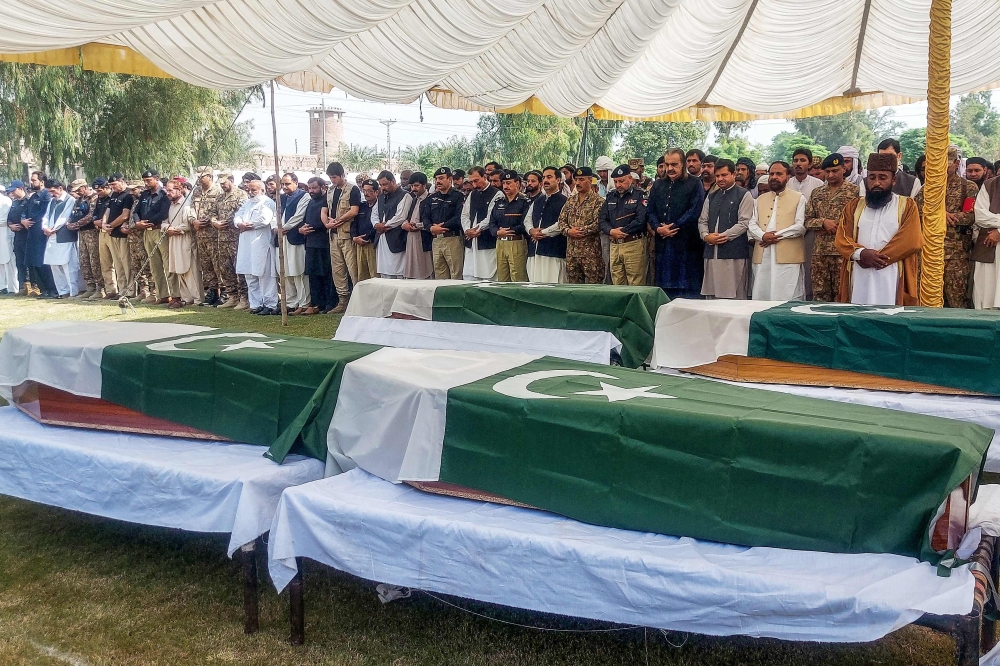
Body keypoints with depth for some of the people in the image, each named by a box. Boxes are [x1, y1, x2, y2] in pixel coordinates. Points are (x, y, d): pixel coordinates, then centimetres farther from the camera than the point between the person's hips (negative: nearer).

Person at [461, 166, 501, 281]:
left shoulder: (497, 194, -5)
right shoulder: (472, 195, 17)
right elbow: (465, 214, 14)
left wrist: (476, 229, -10)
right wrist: (467, 230, -3)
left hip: (488, 243, -7)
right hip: (471, 243, 7)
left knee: (488, 278, -6)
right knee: (469, 276, 4)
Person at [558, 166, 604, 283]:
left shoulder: (598, 201, -5)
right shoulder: (570, 199, 15)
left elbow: (598, 224, -15)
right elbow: (562, 219, 12)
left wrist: (580, 231, -14)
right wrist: (568, 231, -7)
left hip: (590, 250, -6)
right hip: (571, 249, 6)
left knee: (594, 282, -4)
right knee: (573, 283, 9)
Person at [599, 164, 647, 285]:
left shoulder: (639, 195, -1)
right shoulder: (610, 196, 16)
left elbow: (641, 220, -14)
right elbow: (601, 219, 11)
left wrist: (622, 232, -12)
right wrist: (611, 231, -9)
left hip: (634, 244, -5)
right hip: (614, 245, 6)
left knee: (635, 284, -6)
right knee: (616, 283, 7)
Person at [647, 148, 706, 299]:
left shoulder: (694, 183, 0)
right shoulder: (658, 185, 16)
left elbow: (694, 211, -10)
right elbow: (650, 211, 12)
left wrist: (673, 227, -12)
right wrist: (658, 228, -7)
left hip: (687, 243, -5)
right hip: (663, 244, 5)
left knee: (689, 289, -4)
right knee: (664, 285, 6)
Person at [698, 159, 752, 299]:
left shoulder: (744, 195, 1)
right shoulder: (711, 197, 20)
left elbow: (744, 223, -8)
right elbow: (702, 221, 16)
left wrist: (722, 236, -13)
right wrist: (706, 236, -4)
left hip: (734, 253, -5)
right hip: (712, 254, 6)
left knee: (735, 296, -5)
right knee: (712, 295, 5)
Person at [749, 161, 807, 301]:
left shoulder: (798, 198, 7)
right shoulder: (760, 199, 20)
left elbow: (800, 226, -4)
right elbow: (752, 225, 11)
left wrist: (777, 235, -10)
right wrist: (763, 236, -10)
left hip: (788, 257, -4)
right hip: (763, 257, 4)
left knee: (788, 298, -7)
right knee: (761, 297, 1)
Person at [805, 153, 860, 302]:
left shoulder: (854, 191, 1)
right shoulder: (817, 193, 14)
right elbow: (807, 220, 11)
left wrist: (834, 227, -9)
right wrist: (823, 222, -8)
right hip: (819, 252, 4)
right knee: (819, 294, 6)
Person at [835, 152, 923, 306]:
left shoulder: (907, 206, 7)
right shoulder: (854, 206, 15)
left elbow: (911, 242, -7)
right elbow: (842, 239, 6)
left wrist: (870, 258, -10)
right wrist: (861, 253, -16)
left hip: (891, 280, -2)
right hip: (859, 279, 2)